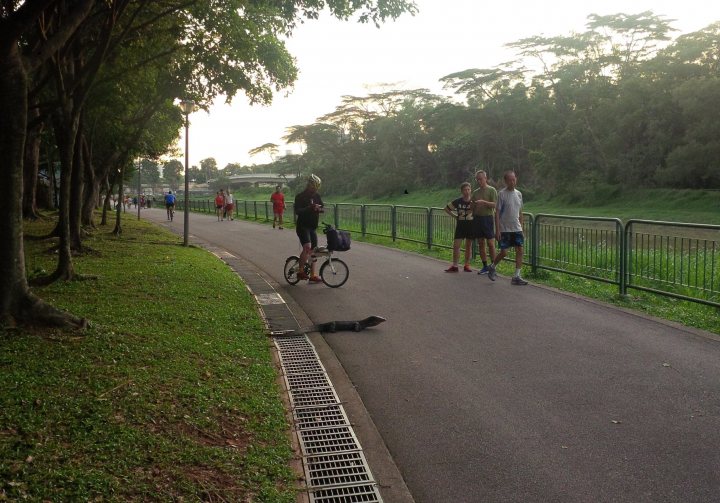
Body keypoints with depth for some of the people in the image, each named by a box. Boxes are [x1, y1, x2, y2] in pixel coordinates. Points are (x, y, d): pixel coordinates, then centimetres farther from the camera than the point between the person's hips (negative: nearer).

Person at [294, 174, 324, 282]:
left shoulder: (317, 196, 9)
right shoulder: (300, 197, -9)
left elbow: (322, 208, 11)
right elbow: (297, 211, -20)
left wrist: (319, 209, -13)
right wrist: (310, 208, -32)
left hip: (313, 227, 7)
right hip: (302, 226, -6)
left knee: (313, 250, 7)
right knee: (307, 247, -23)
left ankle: (313, 275, 13)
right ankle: (301, 271, -12)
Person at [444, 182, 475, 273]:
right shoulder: (458, 201, -3)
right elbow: (446, 208, 10)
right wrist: (455, 216, 2)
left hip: (471, 224, -1)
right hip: (460, 224, 1)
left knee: (469, 246, 7)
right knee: (456, 245, -2)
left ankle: (467, 265, 17)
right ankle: (454, 266, 4)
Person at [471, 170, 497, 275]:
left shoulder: (492, 190, -1)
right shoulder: (475, 192, 15)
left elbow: (495, 205, -11)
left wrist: (484, 202, -23)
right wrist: (473, 217, 12)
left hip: (488, 218, -6)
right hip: (477, 218, 6)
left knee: (490, 243, -5)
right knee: (480, 244, 6)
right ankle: (485, 267, 12)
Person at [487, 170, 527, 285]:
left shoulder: (518, 194, 9)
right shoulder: (501, 194, -8)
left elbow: (520, 212, 16)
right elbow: (497, 212, -9)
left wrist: (521, 226, 13)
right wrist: (497, 230, -13)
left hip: (517, 228, 5)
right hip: (504, 229, -5)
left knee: (520, 250, -5)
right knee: (504, 252, -4)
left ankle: (516, 276, 0)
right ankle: (492, 267, 24)